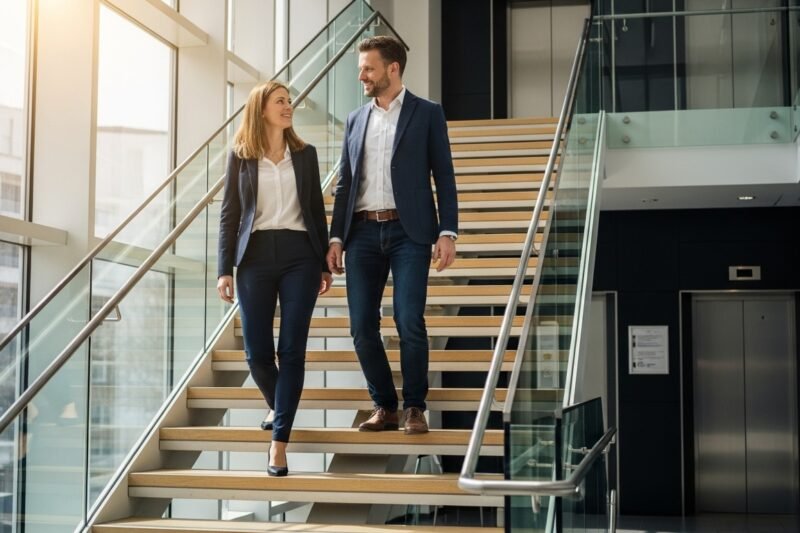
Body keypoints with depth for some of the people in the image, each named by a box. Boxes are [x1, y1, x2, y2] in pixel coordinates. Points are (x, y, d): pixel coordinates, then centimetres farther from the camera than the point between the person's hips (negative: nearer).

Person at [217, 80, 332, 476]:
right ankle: (277, 407, 32)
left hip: (299, 255, 1)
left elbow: (317, 210, 11)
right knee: (258, 352, 0)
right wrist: (225, 269, -2)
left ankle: (280, 440, -2)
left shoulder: (305, 154, 9)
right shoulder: (241, 157, 5)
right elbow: (229, 214, 4)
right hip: (256, 256, -1)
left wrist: (325, 264, 9)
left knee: (292, 350, -5)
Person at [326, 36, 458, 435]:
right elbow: (344, 183, 16)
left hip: (408, 231, -4)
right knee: (362, 325, 1)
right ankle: (384, 407, 16)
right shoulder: (356, 120, 15)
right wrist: (336, 238, 8)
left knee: (409, 322, -10)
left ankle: (415, 408, 6)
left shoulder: (427, 114, 3)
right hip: (363, 232, 4)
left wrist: (448, 232, -10)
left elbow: (444, 177, 0)